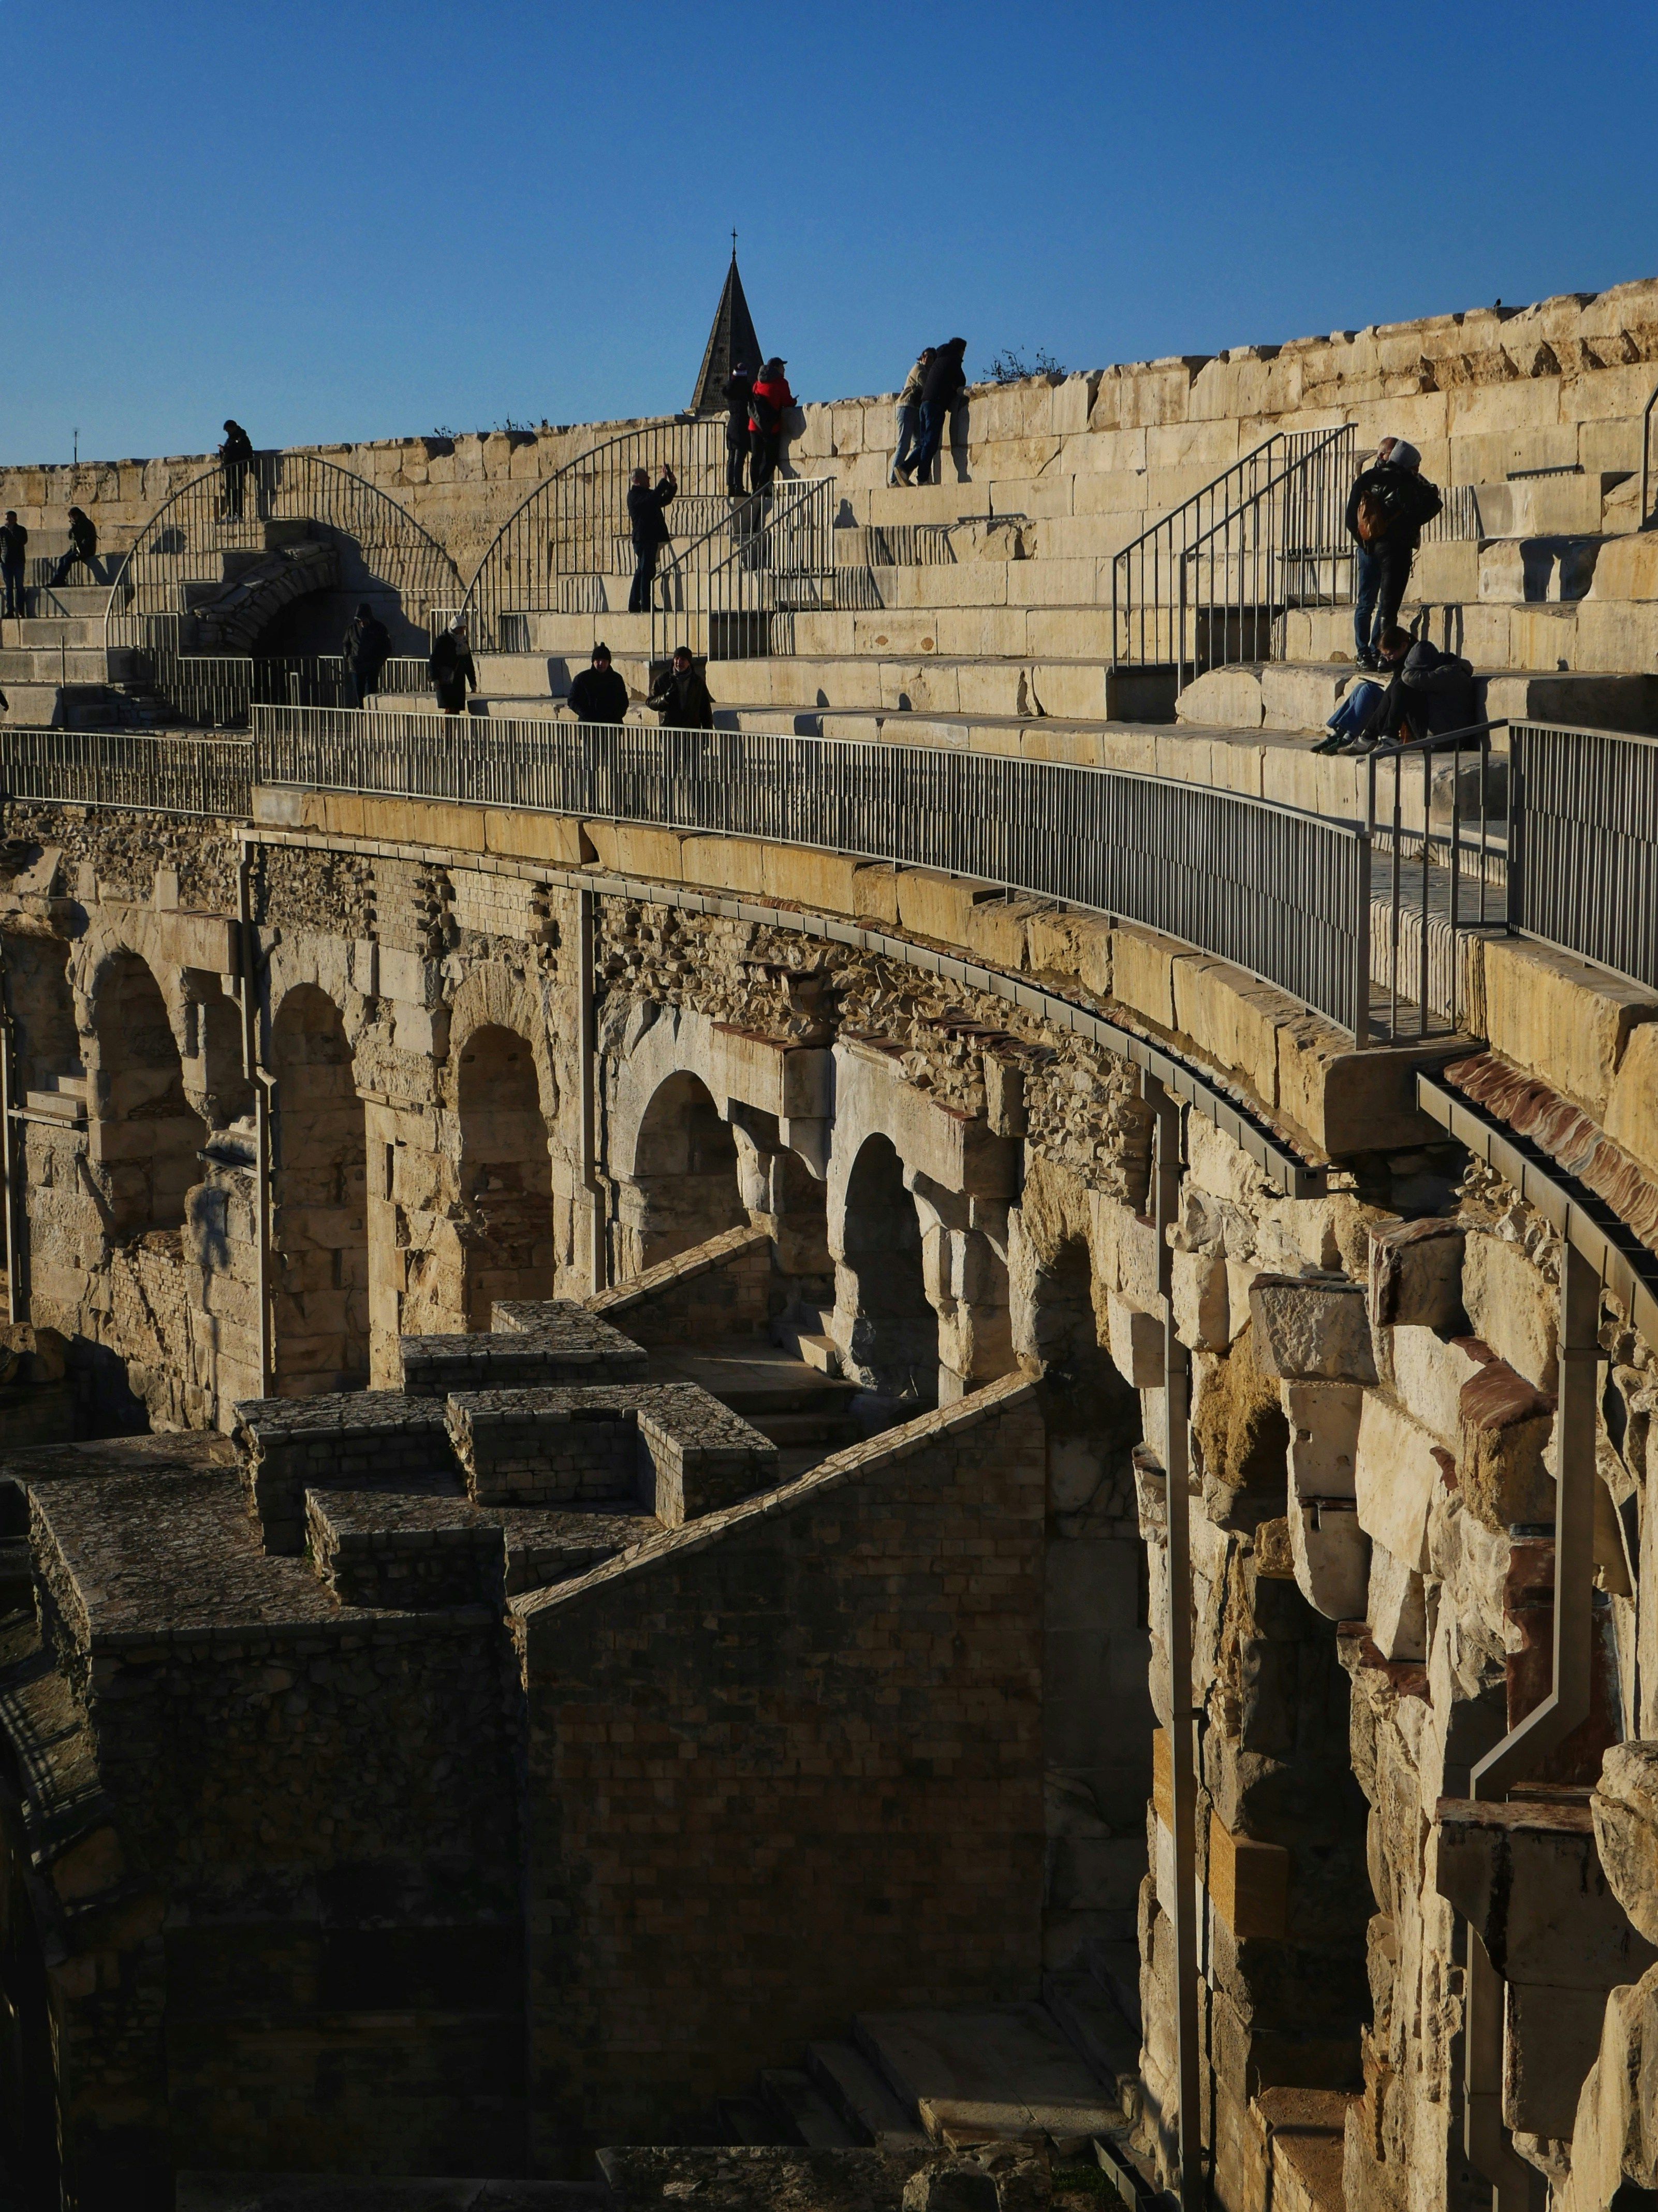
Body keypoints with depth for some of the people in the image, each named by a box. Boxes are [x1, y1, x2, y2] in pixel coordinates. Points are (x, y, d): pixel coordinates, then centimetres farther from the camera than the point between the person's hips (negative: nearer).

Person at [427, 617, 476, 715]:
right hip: (445, 681, -6)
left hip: (459, 682, 6)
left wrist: (473, 682, 18)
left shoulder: (463, 642, 16)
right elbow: (433, 660, -8)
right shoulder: (443, 640, -4)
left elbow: (469, 664, 22)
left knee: (456, 709, 3)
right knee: (449, 709, -14)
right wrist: (434, 679, -17)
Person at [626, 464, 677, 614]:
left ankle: (634, 605, 15)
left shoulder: (645, 493, 19)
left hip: (651, 537, 10)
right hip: (643, 538, -10)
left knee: (642, 571, 11)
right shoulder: (634, 495, -10)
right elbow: (652, 499, -26)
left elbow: (664, 500, 24)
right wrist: (664, 480, -23)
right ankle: (646, 605, -11)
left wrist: (672, 486, 7)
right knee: (647, 571, -10)